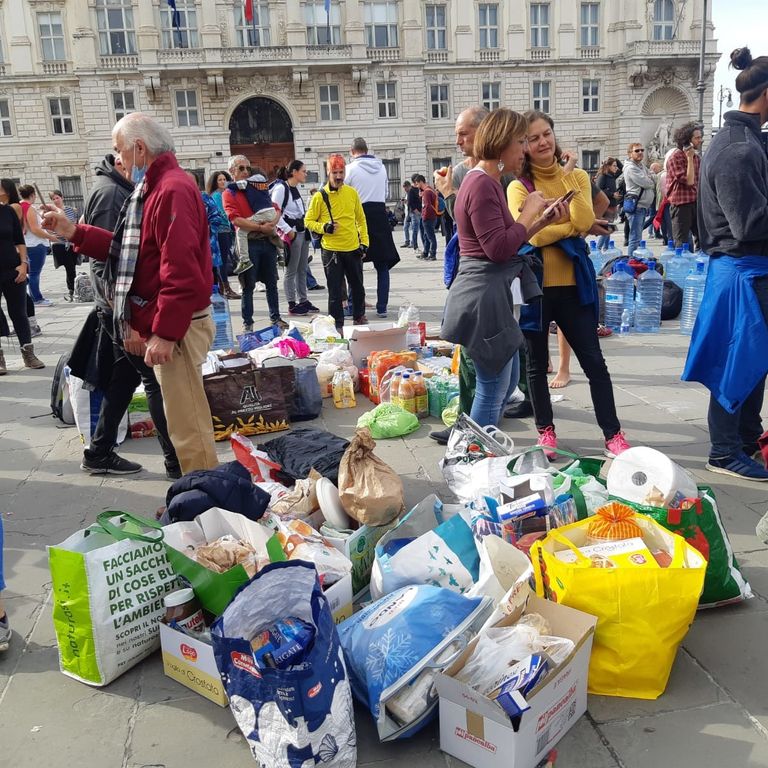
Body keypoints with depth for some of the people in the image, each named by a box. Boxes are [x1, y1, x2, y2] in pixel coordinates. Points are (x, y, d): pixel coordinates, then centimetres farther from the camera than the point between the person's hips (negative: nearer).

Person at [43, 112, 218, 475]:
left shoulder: (172, 190, -17)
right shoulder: (156, 188, 17)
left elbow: (181, 271, -25)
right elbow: (130, 248, 20)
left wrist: (165, 332, -25)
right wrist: (75, 233, 16)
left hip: (176, 329, -11)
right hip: (168, 325, 11)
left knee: (187, 425, -4)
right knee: (185, 419, 18)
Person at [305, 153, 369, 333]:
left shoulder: (352, 193, 4)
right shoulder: (320, 196, -5)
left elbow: (361, 219, 12)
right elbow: (308, 221, 0)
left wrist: (364, 241, 5)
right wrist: (324, 227, -17)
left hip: (353, 249, 3)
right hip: (331, 250, -3)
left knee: (357, 286, 16)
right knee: (335, 291, 1)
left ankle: (359, 318, 34)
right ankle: (337, 325, 12)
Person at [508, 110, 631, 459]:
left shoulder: (578, 176, 6)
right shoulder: (518, 187, 0)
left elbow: (584, 222, -11)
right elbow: (530, 234, -15)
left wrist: (568, 177, -10)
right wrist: (572, 227, -9)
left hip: (573, 282, 1)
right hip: (534, 283, -1)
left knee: (594, 361, 2)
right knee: (537, 364, 10)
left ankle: (613, 433, 10)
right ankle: (545, 430, 25)